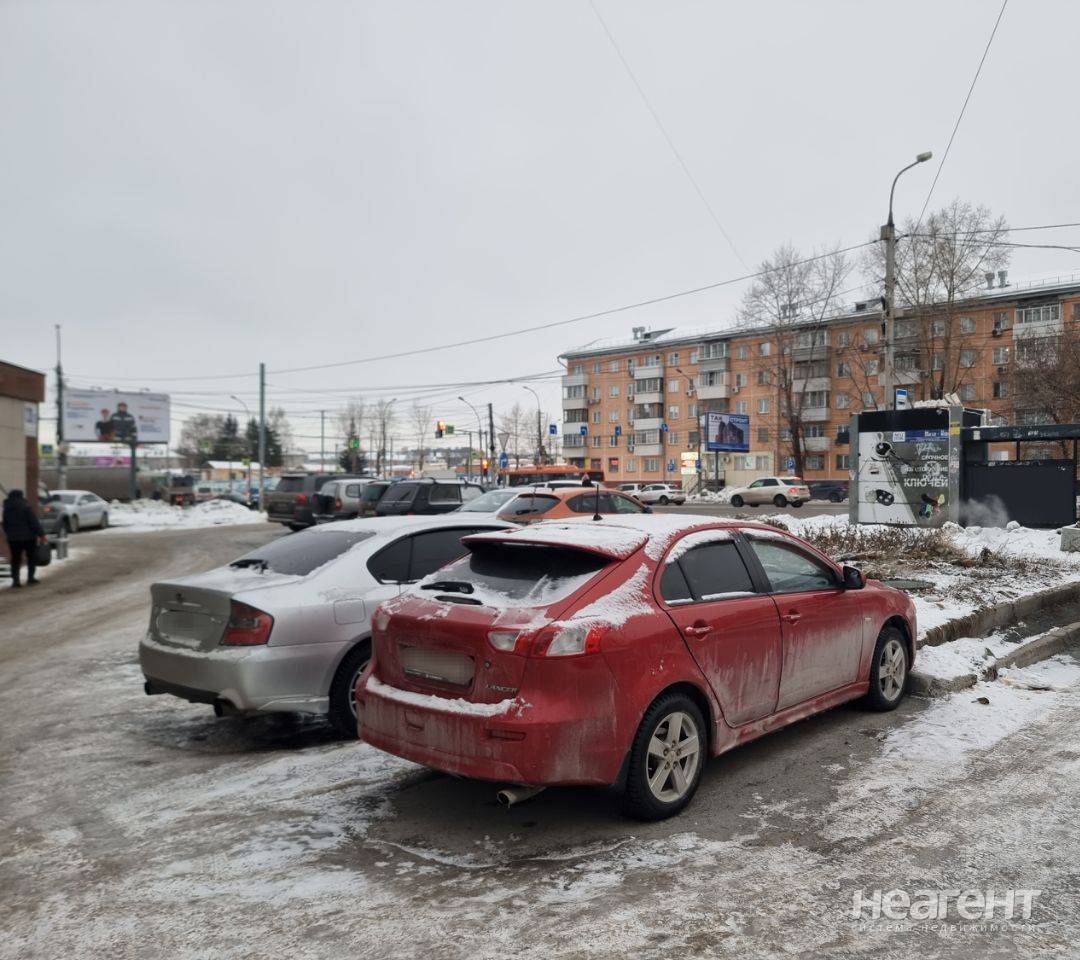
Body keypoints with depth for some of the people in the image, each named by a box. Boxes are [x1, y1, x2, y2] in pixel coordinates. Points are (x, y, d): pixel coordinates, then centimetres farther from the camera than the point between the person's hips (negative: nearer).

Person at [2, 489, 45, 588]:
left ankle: (15, 579, 1)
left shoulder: (6, 509, 5)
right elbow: (34, 522, -16)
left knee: (15, 559, 8)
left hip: (13, 538, 4)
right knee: (31, 558, 11)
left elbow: (5, 525, 13)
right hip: (28, 537, -4)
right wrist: (41, 534, -12)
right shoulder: (26, 507, -13)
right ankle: (30, 578, 11)